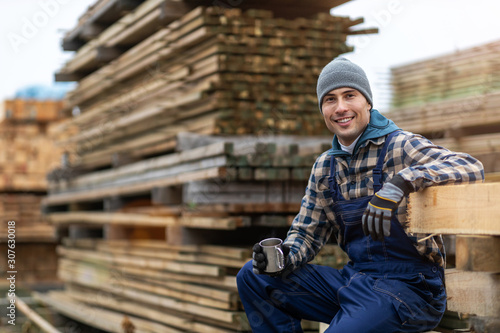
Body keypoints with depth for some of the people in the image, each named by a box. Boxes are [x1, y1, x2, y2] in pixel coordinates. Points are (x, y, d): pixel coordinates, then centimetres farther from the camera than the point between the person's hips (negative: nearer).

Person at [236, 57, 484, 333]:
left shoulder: (399, 146, -9)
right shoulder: (324, 167, 10)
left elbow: (471, 167, -24)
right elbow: (307, 231, 15)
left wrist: (400, 183, -39)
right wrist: (287, 257, -9)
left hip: (408, 286, -6)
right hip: (355, 281, 6)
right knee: (253, 276, 1)